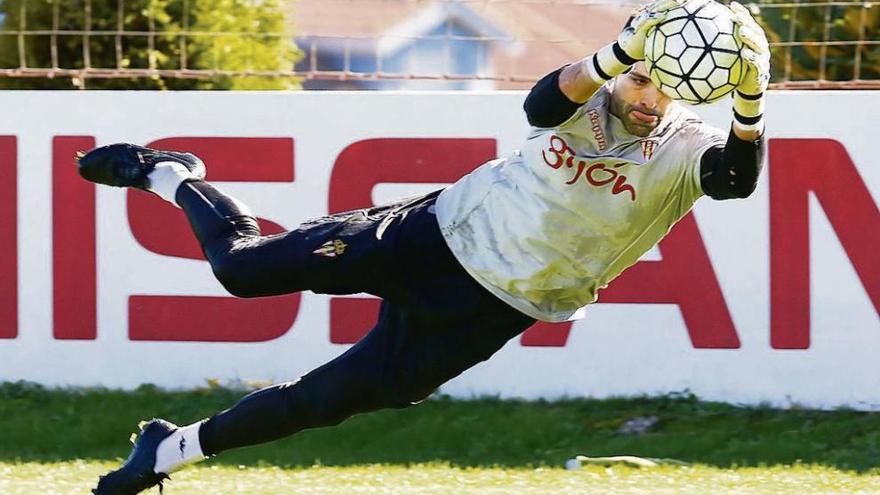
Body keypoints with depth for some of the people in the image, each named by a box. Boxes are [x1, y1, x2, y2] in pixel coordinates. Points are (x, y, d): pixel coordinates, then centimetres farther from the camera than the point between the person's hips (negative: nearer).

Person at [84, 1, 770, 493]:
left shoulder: (683, 148, -16)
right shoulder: (585, 96, -13)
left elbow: (738, 177, -39)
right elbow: (541, 105, -38)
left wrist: (750, 98, -58)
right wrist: (619, 55, -56)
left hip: (493, 310, 0)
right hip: (445, 231, 0)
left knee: (332, 397, 1)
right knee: (244, 268, -2)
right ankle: (171, 178, 30)